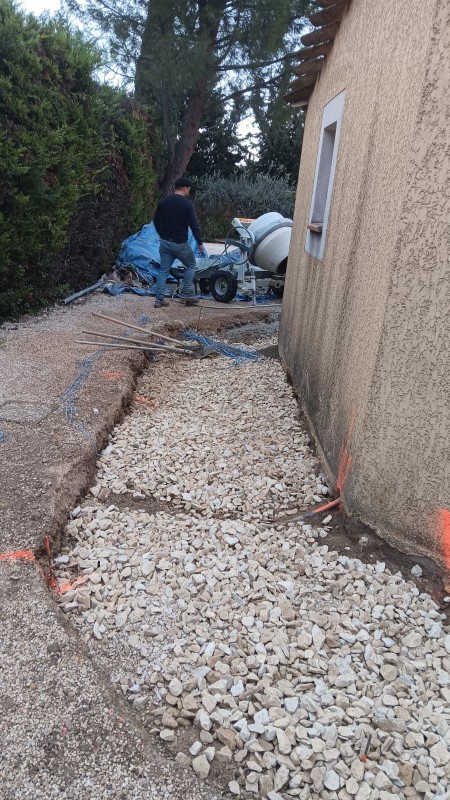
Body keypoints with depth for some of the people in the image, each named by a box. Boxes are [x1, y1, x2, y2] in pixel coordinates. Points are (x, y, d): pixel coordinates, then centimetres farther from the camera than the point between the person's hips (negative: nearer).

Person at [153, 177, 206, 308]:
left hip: (165, 242, 5)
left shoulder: (163, 201, 7)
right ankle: (187, 293, 9)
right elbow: (194, 225, -11)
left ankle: (159, 299, 3)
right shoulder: (187, 204, -10)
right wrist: (200, 242, -3)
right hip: (180, 243, -5)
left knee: (163, 270, 9)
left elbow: (156, 220, 15)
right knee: (190, 265, 16)